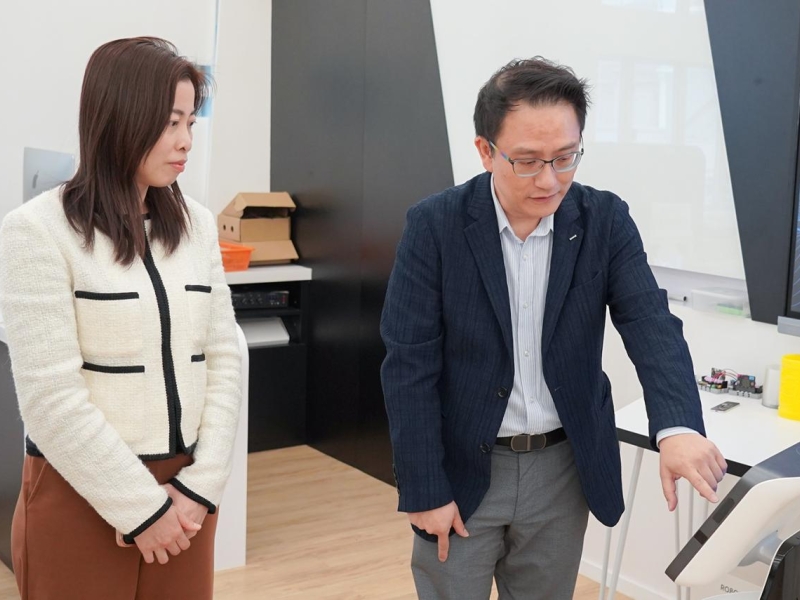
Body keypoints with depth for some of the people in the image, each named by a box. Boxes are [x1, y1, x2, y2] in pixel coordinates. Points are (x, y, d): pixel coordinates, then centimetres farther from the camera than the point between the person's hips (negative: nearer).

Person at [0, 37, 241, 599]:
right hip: (83, 497, -4)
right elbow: (51, 397, -15)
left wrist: (201, 485, -5)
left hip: (183, 493, 5)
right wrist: (140, 507, -12)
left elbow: (223, 360, 4)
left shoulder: (196, 225, 5)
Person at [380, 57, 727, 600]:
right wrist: (425, 491, -13)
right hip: (461, 468, -2)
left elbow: (651, 324, -16)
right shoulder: (435, 225, -12)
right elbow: (410, 367, -12)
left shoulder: (606, 221, -6)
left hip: (565, 468, 2)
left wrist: (678, 426, -35)